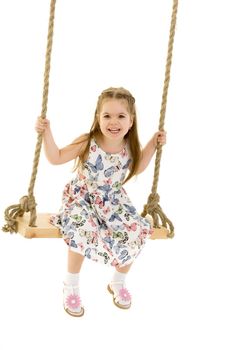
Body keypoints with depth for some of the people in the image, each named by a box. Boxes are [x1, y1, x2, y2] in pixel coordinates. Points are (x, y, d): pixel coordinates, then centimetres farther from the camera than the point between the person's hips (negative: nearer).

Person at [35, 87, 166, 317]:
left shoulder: (129, 148, -11)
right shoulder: (87, 143, -22)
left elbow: (137, 168, 12)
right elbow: (56, 158, -13)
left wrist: (153, 144, 2)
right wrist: (47, 133, -26)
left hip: (113, 202, 4)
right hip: (82, 199, -4)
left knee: (135, 236, -12)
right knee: (82, 233, -32)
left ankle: (118, 283, 19)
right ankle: (71, 287, -4)